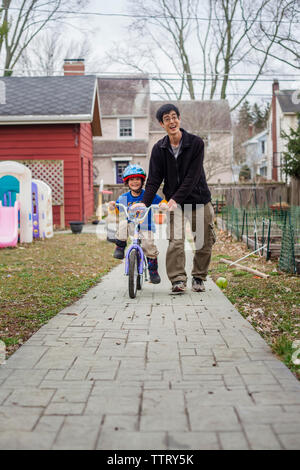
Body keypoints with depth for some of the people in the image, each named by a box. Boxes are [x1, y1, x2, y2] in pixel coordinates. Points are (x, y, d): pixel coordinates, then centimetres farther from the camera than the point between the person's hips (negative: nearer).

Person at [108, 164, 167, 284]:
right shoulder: (124, 198, 2)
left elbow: (162, 202, 3)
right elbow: (116, 211, 9)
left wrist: (163, 205, -20)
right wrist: (112, 206, -14)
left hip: (145, 226, -1)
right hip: (131, 225, 1)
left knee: (149, 244, -22)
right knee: (123, 223, -33)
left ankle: (153, 270, 2)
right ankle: (120, 247, -13)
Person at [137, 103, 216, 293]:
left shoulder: (196, 143, -9)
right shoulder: (159, 149, -1)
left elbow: (192, 176, -15)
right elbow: (154, 180, -2)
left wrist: (176, 198, -23)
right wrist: (145, 203, -16)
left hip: (199, 199, -1)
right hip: (174, 201, 1)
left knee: (204, 242, 4)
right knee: (175, 241, -14)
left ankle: (199, 278, 21)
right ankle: (178, 280, -9)